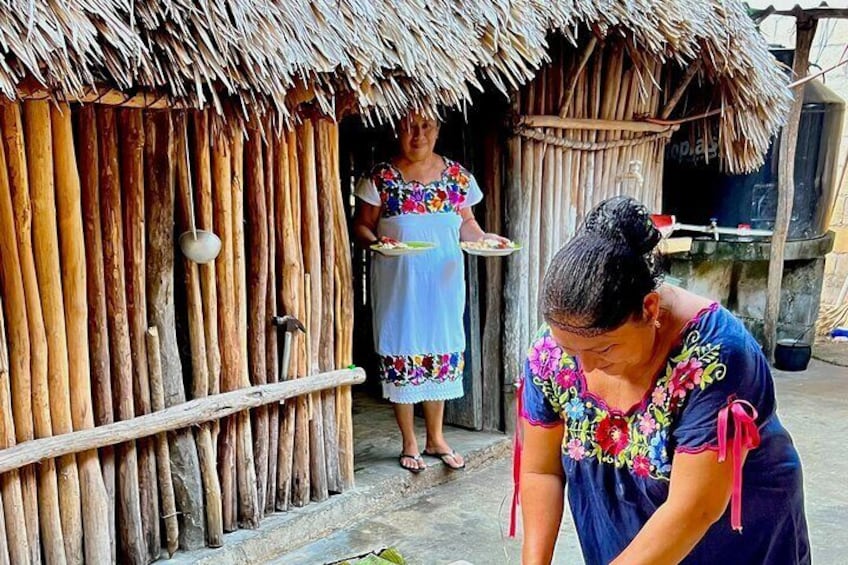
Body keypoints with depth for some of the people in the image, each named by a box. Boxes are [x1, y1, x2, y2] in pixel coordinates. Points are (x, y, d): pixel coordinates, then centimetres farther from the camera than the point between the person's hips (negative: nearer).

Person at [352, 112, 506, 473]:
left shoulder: (457, 175, 4)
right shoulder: (380, 177, -4)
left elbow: (466, 224, 9)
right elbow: (361, 225, -2)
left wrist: (485, 238, -11)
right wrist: (375, 241, -23)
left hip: (444, 283, 3)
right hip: (398, 284, -3)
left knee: (442, 353, 9)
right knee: (401, 354, 2)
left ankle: (435, 438, 26)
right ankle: (409, 444, 18)